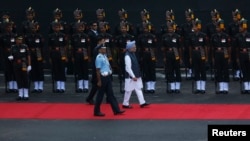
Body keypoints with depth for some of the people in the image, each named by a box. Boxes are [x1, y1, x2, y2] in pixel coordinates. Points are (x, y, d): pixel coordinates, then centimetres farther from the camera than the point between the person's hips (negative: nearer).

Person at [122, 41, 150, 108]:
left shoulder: (133, 54, 9)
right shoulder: (127, 56, -20)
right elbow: (128, 68, -23)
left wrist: (138, 75, 19)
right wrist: (133, 77, -22)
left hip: (136, 76, 9)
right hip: (131, 77, -9)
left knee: (138, 89, 9)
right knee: (129, 90, 1)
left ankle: (142, 102, 12)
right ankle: (125, 104, 12)